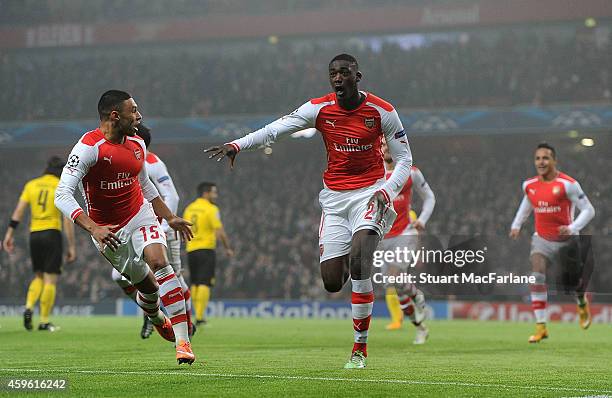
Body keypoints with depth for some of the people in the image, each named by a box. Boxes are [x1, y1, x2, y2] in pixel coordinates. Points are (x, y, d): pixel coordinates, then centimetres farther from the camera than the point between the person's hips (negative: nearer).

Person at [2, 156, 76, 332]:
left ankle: (29, 308, -5)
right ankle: (44, 322, -2)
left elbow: (18, 210, 2)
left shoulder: (31, 185, 8)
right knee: (50, 279, 1)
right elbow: (67, 220, -7)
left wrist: (10, 234, 3)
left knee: (39, 276, 18)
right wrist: (72, 246, -5)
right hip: (52, 234, -4)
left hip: (34, 235, 4)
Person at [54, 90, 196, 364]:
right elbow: (62, 195, -28)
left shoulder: (137, 145, 0)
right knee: (146, 284, 4)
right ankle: (157, 318, 42)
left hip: (140, 216, 3)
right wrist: (94, 229, -39)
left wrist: (170, 217, 21)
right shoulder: (88, 148, -21)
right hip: (108, 232, -3)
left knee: (159, 263, -23)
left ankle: (183, 342, -27)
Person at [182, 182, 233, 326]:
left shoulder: (189, 208, 12)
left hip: (191, 251, 6)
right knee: (204, 284, -7)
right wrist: (228, 248, -1)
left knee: (195, 284, 15)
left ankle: (198, 315, 15)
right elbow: (220, 232, -12)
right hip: (206, 249, -6)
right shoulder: (211, 209, -8)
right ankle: (199, 317, -15)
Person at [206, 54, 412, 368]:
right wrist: (237, 145, -28)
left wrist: (386, 192, -17)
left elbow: (404, 160, -1)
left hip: (370, 192, -3)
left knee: (358, 258, -26)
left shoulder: (382, 111, -8)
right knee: (332, 283, -7)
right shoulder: (320, 108, -4)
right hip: (334, 197, 3)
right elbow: (276, 129, -13)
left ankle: (360, 346, -12)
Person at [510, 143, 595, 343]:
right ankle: (541, 327, -19)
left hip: (566, 241, -2)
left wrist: (572, 228, -26)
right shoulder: (529, 185, -2)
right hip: (542, 240, 2)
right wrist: (516, 225, 14)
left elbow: (588, 210, -13)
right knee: (537, 276, -20)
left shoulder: (567, 184, -17)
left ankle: (582, 303, 48)